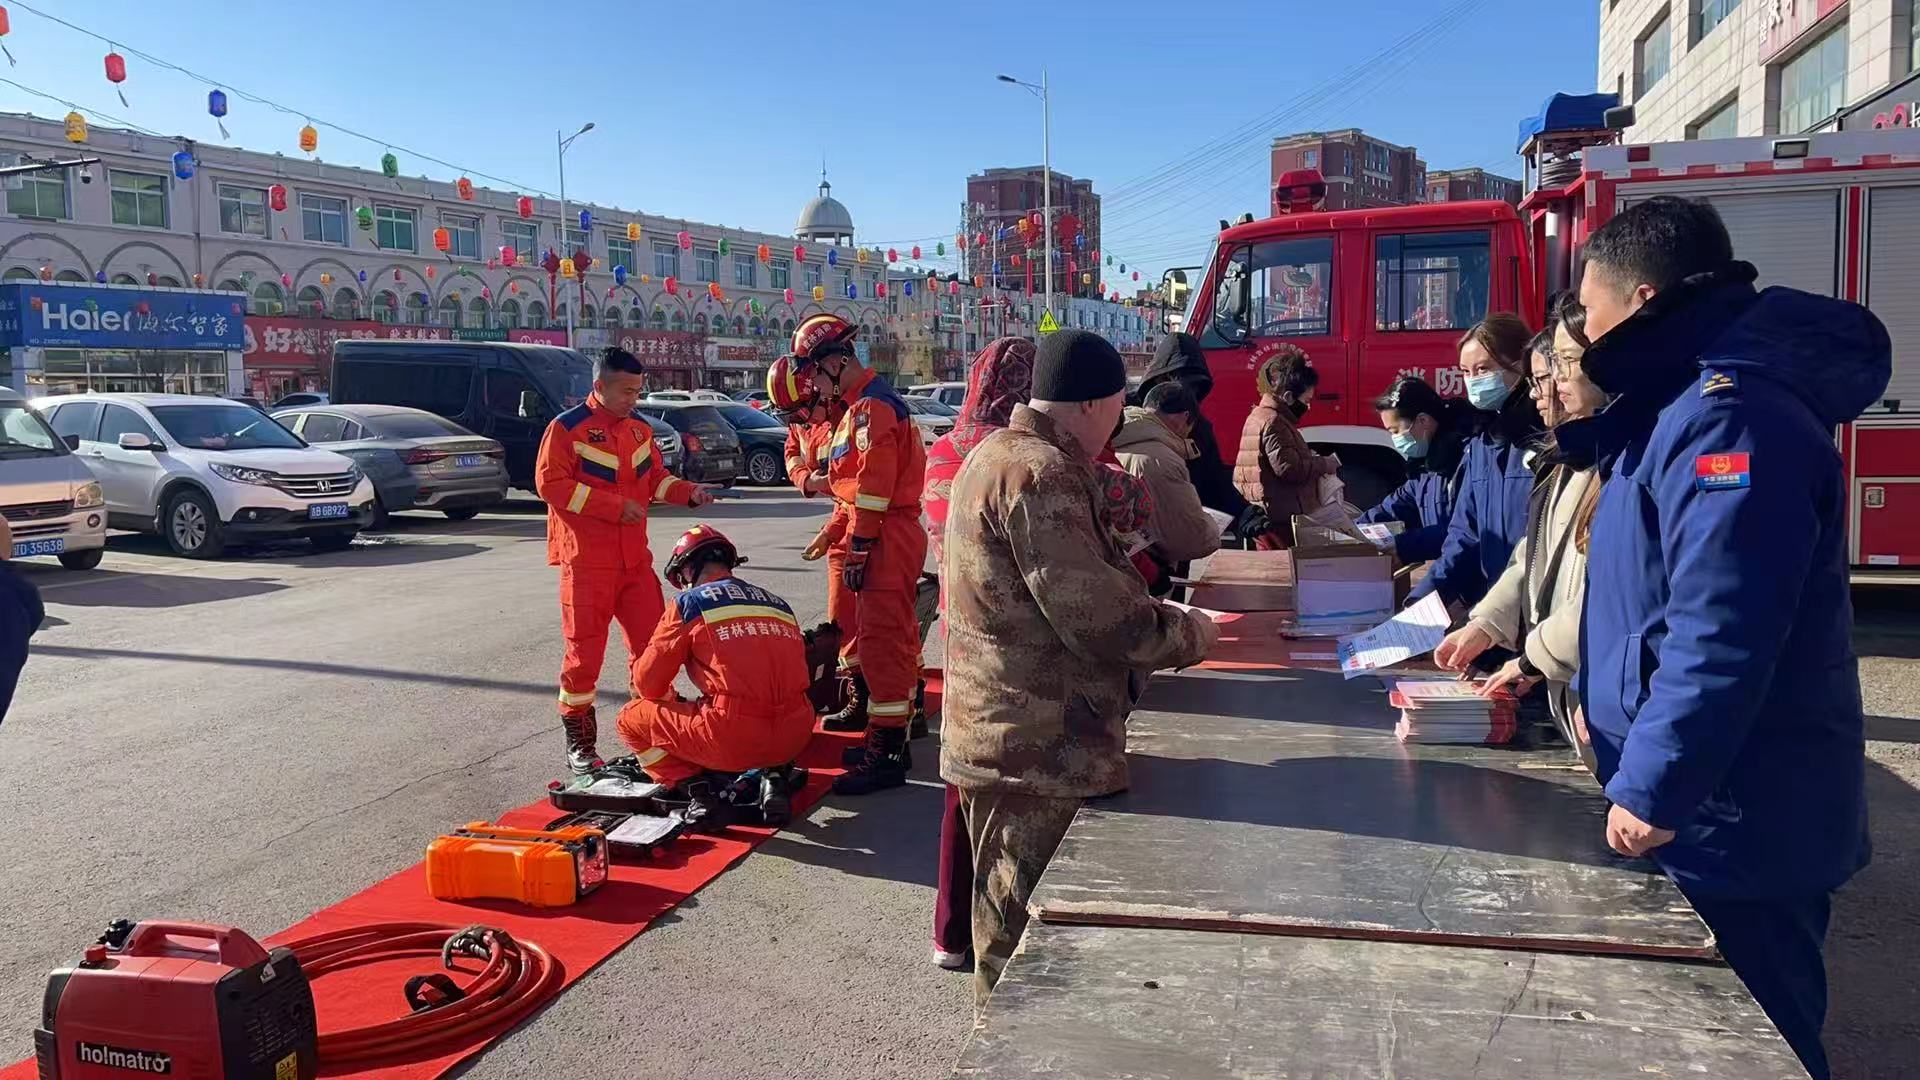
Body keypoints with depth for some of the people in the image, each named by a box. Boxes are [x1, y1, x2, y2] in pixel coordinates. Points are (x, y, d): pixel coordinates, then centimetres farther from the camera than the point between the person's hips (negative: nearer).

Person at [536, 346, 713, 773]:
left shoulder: (640, 429, 12)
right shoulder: (567, 427, -8)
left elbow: (655, 479, 18)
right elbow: (550, 483, -14)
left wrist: (689, 493, -2)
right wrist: (614, 506, -18)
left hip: (634, 558, 6)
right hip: (586, 561, -6)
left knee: (651, 641, 7)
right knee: (585, 650, 0)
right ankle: (579, 741, 12)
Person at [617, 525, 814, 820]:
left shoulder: (690, 602, 4)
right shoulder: (778, 602, 19)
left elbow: (648, 684, 7)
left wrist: (670, 702, 32)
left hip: (736, 740, -5)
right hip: (796, 739, 5)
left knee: (632, 718, 15)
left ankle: (697, 790, -2)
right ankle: (769, 775, 11)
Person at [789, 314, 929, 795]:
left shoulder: (870, 406, -15)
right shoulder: (871, 401, 18)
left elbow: (874, 485, -20)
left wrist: (857, 551, -18)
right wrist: (840, 536, 22)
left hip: (887, 538, -11)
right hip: (892, 535, 11)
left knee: (881, 642, -9)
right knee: (892, 639, 16)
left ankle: (885, 756, -5)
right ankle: (892, 741, 26)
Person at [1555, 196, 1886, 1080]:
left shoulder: (1730, 416, -23)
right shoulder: (1688, 402, 12)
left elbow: (1721, 634, -29)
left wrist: (1653, 787, -25)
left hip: (1733, 816, -10)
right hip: (1710, 804, 10)